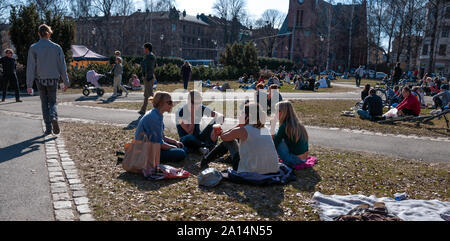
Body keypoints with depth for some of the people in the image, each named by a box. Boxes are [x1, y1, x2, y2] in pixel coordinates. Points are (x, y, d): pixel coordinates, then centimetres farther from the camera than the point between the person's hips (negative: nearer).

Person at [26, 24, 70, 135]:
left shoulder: (33, 48, -5)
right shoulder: (57, 47, -3)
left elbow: (31, 67, -7)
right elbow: (62, 67, 0)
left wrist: (29, 85, -4)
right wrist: (66, 82, 7)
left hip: (40, 80, 0)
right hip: (53, 79, 0)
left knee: (44, 103, 12)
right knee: (52, 102, 13)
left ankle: (48, 128, 11)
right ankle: (53, 117, -18)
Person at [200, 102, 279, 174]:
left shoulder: (242, 130, -10)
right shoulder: (266, 130, 6)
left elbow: (223, 136, 8)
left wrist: (239, 126, 11)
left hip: (248, 172, -5)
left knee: (229, 141, 16)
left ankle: (206, 161, 31)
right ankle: (231, 158, 54)